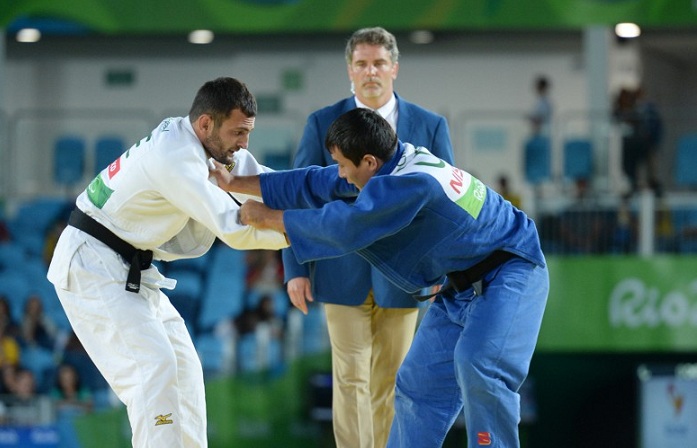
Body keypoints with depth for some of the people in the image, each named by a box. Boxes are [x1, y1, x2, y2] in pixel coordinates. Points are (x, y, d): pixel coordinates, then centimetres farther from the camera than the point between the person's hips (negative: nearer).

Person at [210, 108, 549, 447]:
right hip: (464, 285, 10)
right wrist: (235, 184, 11)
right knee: (419, 381, 10)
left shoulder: (414, 183, -31)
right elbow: (315, 185, 7)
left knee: (478, 366, -30)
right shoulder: (395, 164, -3)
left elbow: (342, 226, -29)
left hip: (509, 272, -10)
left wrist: (267, 217, -16)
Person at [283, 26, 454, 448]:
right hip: (344, 274, -1)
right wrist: (296, 268, -4)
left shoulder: (430, 126, 3)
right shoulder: (323, 123, 1)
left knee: (391, 380, 6)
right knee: (351, 378, -5)